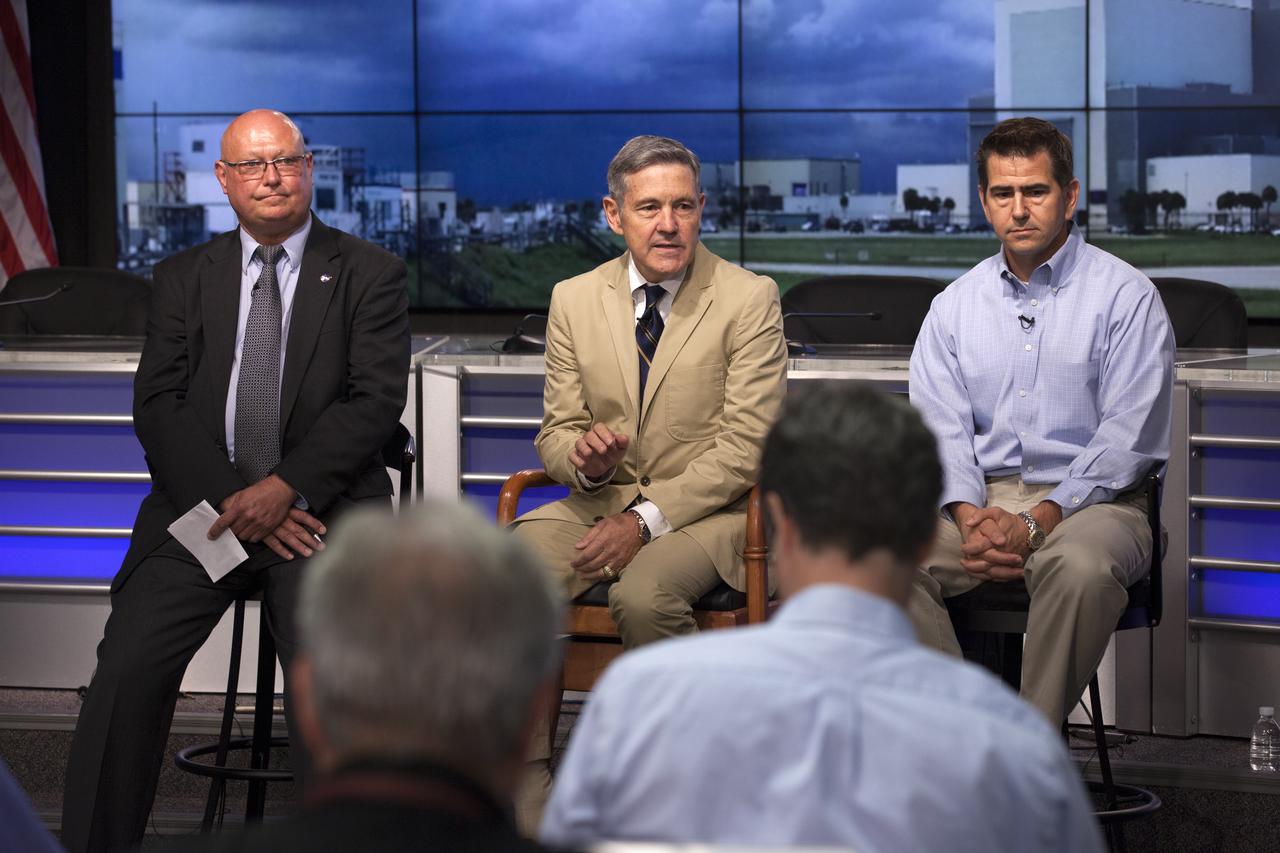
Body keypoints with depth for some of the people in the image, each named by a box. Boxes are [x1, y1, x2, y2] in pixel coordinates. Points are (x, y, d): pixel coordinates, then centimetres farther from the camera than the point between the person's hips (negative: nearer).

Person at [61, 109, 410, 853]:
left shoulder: (369, 275, 8)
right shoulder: (184, 279, 15)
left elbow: (376, 402, -2)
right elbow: (159, 406, 6)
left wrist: (283, 490, -15)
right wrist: (231, 500, -10)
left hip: (318, 507, -2)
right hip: (204, 506, 2)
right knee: (129, 666, -20)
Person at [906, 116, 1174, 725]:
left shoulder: (1125, 297, 2)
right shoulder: (954, 306, 16)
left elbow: (1128, 438, -6)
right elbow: (939, 428, 7)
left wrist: (1037, 521, -17)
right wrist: (969, 516, -14)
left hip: (1084, 501, -4)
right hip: (978, 499, 4)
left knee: (1081, 567, -39)